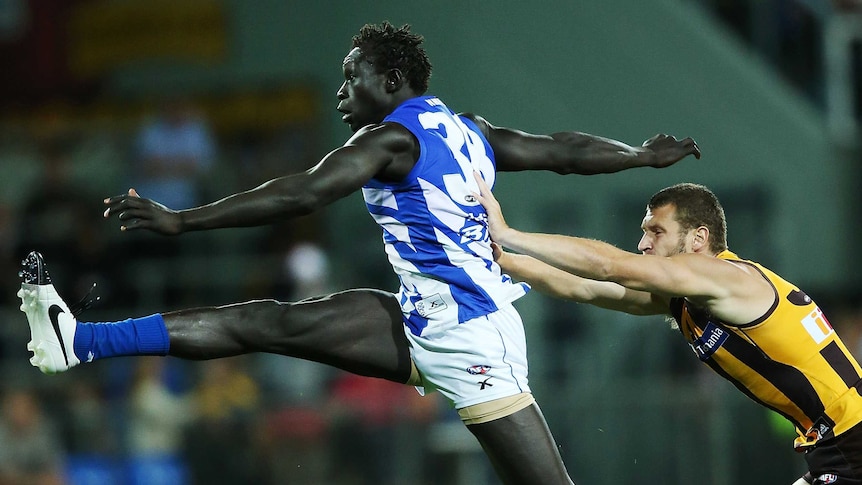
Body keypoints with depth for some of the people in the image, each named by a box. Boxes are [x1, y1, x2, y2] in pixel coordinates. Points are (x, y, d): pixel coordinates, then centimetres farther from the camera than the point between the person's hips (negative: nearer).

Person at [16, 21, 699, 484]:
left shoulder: (392, 135, -10)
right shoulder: (466, 131, 15)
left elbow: (303, 195, -20)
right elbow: (565, 151, 24)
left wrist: (180, 221, -22)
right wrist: (648, 155, 41)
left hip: (463, 333, -9)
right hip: (429, 323, 9)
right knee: (271, 321, 2)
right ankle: (79, 340, -1)